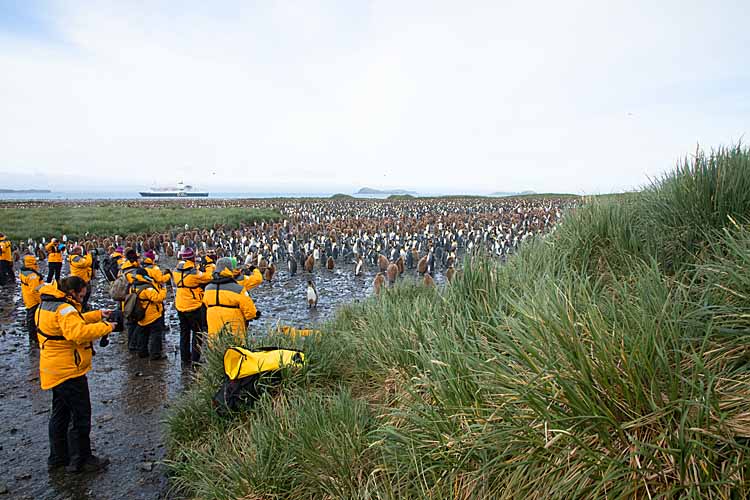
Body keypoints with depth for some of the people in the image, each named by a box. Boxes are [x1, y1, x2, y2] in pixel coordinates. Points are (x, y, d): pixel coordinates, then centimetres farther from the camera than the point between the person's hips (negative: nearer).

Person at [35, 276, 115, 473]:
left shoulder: (47, 304, 9)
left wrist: (98, 314, 6)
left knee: (60, 414, 21)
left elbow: (74, 321, 17)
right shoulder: (64, 309, -24)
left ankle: (57, 457, 33)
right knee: (80, 417, 3)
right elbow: (78, 332, -39)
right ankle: (80, 460, 14)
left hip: (56, 370, 10)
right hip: (68, 371, -10)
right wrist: (106, 327, -30)